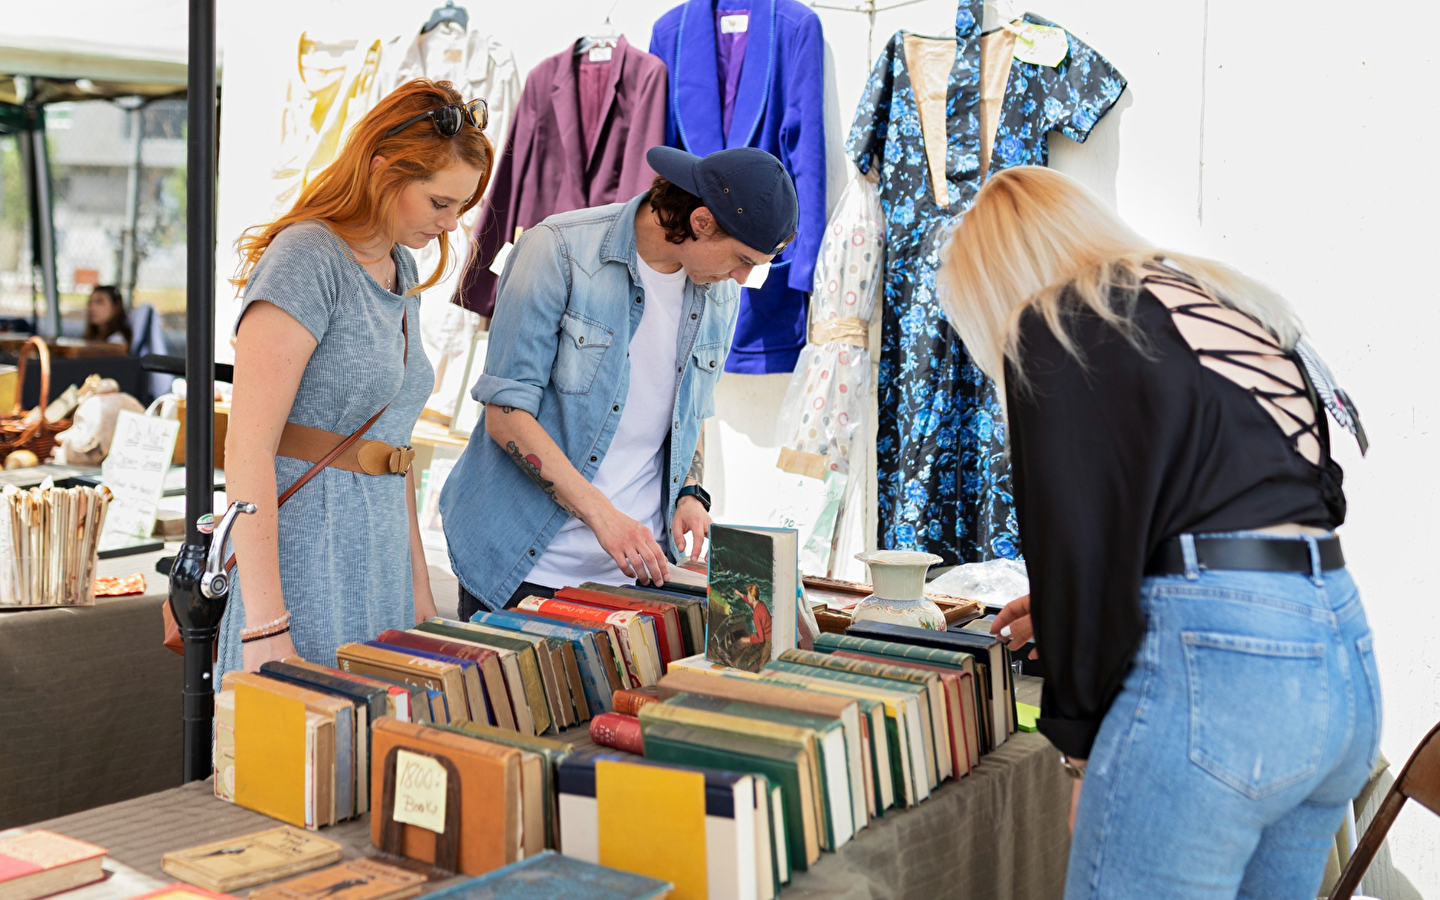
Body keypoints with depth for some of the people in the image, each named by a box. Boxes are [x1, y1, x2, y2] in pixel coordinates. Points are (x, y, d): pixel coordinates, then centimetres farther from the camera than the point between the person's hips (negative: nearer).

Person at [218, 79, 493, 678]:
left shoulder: (402, 270, 13)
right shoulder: (306, 258, -13)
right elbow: (248, 449, -19)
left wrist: (417, 579, 17)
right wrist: (266, 628, -24)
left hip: (377, 557, 8)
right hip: (301, 556, -8)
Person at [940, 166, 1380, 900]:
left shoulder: (1053, 326, -1)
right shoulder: (1229, 305, 22)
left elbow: (1078, 540, -7)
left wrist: (1078, 740, 2)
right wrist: (1070, 611, 33)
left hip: (1214, 670, -9)